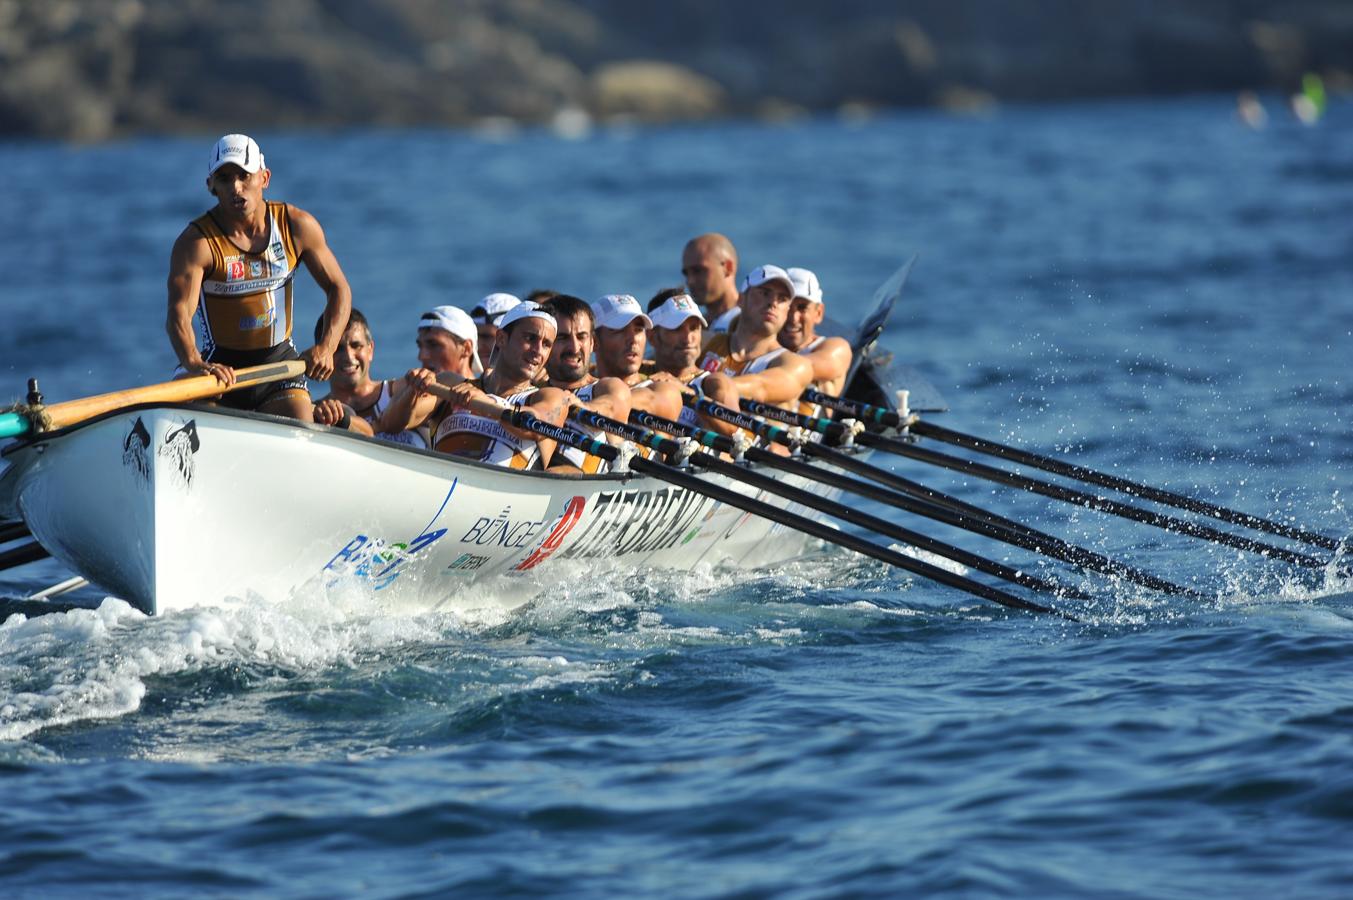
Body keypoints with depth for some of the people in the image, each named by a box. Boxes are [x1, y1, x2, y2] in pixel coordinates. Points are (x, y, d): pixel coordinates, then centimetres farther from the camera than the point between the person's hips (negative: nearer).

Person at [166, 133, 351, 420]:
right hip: (223, 369, -3)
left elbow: (338, 288, 6)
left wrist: (326, 347, -12)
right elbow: (179, 313, -29)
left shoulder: (297, 227, -2)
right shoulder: (197, 242, -15)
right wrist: (193, 363, -50)